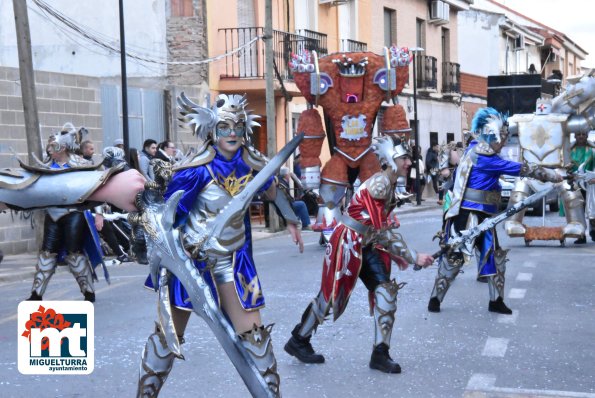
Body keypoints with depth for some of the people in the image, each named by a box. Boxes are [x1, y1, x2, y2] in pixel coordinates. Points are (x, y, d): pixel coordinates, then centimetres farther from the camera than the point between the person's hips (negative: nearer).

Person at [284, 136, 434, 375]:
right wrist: (413, 257, -21)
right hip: (347, 242, -9)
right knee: (331, 295, 3)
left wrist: (397, 255, 7)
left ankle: (380, 353, 2)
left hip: (366, 245, 9)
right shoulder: (379, 183, -21)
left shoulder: (389, 184, 7)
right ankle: (298, 341, 23)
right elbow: (382, 231, -24)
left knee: (385, 290, -3)